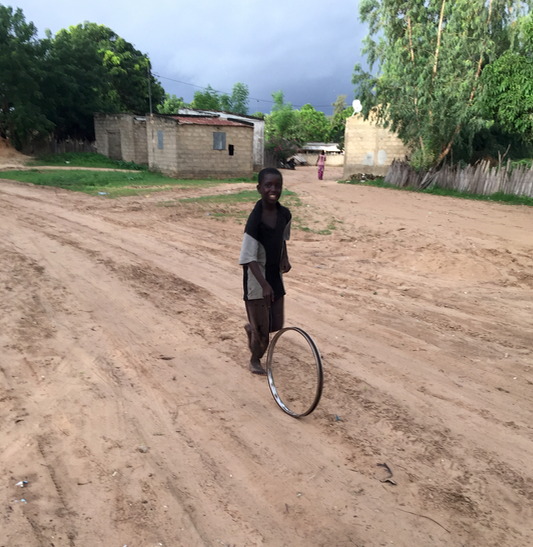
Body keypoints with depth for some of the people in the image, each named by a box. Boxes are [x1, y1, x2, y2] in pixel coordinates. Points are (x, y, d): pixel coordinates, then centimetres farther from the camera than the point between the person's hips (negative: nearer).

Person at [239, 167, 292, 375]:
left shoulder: (284, 214, -4)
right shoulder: (255, 219, -24)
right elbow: (248, 258, -25)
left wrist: (285, 258, 4)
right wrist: (265, 285, -32)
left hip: (275, 274, 6)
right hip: (257, 278, -6)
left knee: (276, 324, 14)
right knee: (262, 327, 6)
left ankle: (251, 328, 46)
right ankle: (255, 359, 35)